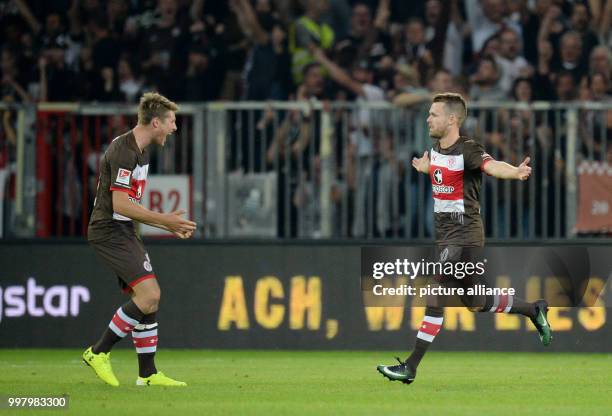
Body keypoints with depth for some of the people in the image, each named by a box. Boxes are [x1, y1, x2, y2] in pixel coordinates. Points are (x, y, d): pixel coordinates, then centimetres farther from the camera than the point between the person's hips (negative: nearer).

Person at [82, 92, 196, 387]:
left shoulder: (139, 151, 16)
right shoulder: (124, 151, -17)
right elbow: (120, 205, -22)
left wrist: (168, 226, 17)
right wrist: (163, 220, -16)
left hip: (123, 231, 10)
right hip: (110, 231, -10)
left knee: (149, 298, 7)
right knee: (149, 295, -18)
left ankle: (147, 373, 10)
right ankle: (99, 352, -8)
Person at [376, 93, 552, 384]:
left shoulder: (468, 150, -18)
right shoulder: (436, 148, 8)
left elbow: (491, 166, -38)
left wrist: (516, 172, -60)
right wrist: (423, 166, 55)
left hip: (464, 234, -9)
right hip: (444, 232, 9)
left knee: (436, 300, -11)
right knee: (475, 304, 15)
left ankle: (411, 367, -7)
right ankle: (534, 310, 34)